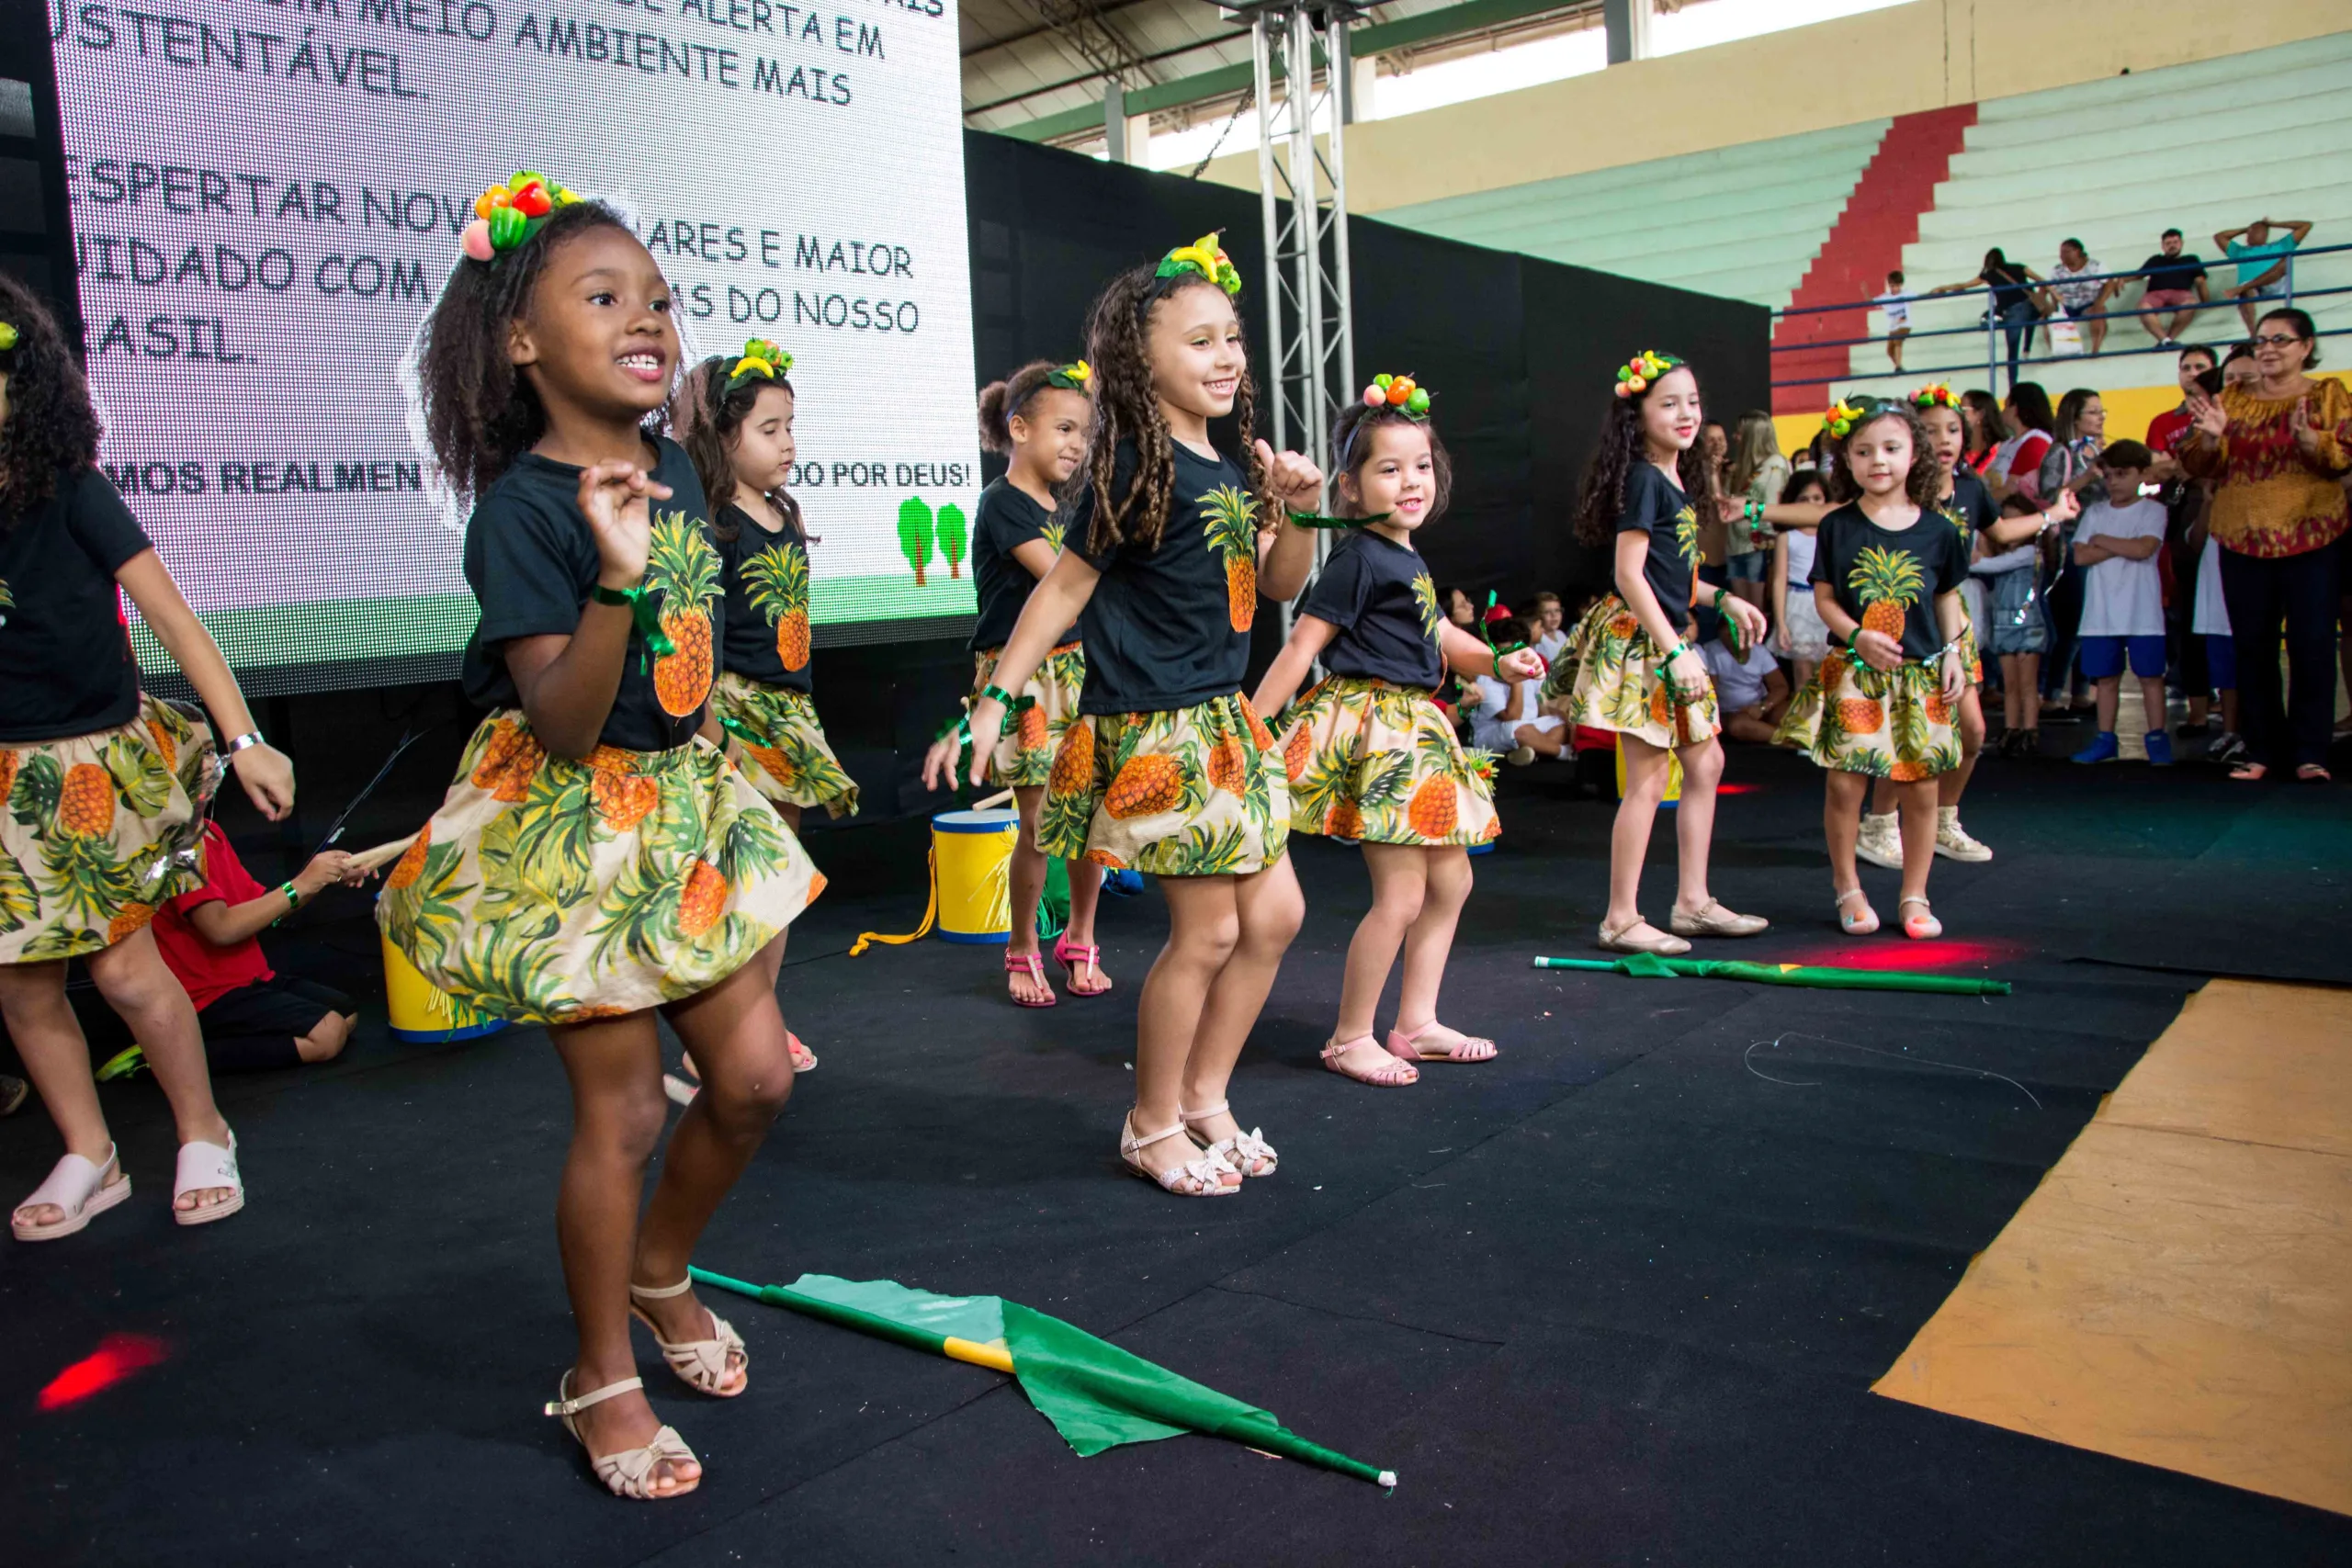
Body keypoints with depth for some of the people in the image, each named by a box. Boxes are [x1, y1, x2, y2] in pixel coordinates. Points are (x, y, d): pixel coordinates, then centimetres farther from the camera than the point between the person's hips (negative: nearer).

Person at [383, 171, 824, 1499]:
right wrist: (613, 580, -39)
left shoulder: (673, 464, 2)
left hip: (689, 800, 7)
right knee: (621, 1109, 2)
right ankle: (604, 1378, 25)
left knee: (756, 1076, 8)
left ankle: (662, 1273, 36)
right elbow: (563, 727, -26)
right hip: (572, 827, -7)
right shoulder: (523, 508, -20)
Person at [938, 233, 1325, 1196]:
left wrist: (1296, 509, 1)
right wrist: (993, 701, -14)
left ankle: (1202, 1097, 27)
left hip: (1223, 720, 9)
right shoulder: (1139, 465, -13)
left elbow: (1277, 584, 19)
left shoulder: (1230, 468, 10)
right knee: (1206, 930, -2)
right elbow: (1066, 584, -12)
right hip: (1154, 729, -8)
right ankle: (1152, 1127, 18)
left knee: (1274, 914, 10)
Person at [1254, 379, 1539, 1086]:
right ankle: (1349, 1039, 6)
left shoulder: (1407, 559, 13)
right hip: (1370, 727, -10)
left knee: (1451, 880, 15)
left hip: (1412, 731, 10)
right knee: (1401, 892, -9)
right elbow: (1303, 643, -17)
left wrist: (1498, 661, 15)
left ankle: (1416, 1023, 25)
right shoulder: (1358, 559, -13)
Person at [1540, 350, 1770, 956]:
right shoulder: (1643, 478, -14)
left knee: (1705, 763, 15)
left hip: (1670, 639, 10)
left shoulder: (1678, 480, 14)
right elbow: (1629, 574, -19)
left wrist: (1725, 600, 15)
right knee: (1647, 780, -5)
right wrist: (1675, 651, -21)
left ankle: (1693, 902, 24)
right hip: (1641, 640, -10)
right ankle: (1622, 920, 4)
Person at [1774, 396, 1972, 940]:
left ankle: (1915, 895, 18)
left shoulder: (1935, 530, 4)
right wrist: (1858, 636, -16)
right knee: (1844, 784, -3)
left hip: (1919, 675, 2)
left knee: (1921, 789, 4)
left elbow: (1947, 595, 13)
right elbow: (1824, 597, -1)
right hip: (1853, 674, -1)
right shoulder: (1838, 526, -1)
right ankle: (1847, 887, 17)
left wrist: (1952, 654, 6)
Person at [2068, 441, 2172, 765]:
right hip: (2101, 612, 3)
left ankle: (2157, 738, 8)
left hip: (2142, 612, -3)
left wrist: (2102, 540, -6)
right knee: (2105, 676, 7)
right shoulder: (2095, 512, 10)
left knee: (2150, 674, 0)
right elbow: (2080, 555, -2)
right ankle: (2105, 740, 13)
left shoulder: (2153, 510, 0)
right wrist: (2124, 547, -10)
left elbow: (2143, 549, -17)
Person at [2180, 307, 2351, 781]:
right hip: (2243, 540, 3)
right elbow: (2201, 466, 6)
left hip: (2311, 537, -2)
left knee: (2312, 645, -5)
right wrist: (2211, 436, -14)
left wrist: (2310, 438, -27)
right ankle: (2263, 750, 11)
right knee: (2252, 647, 4)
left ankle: (2309, 752, 1)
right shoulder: (2232, 398, 12)